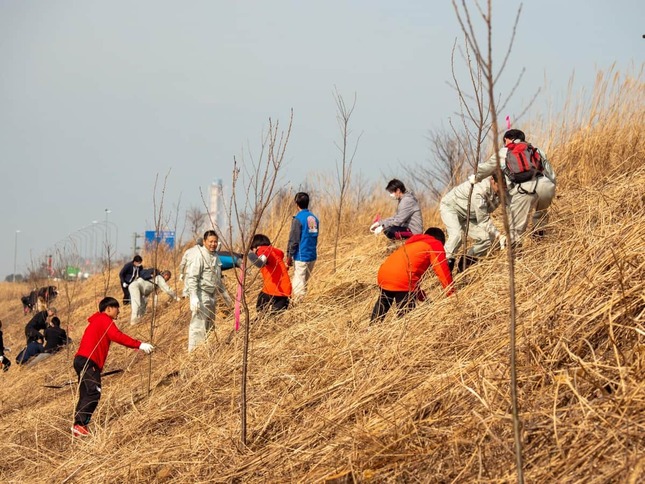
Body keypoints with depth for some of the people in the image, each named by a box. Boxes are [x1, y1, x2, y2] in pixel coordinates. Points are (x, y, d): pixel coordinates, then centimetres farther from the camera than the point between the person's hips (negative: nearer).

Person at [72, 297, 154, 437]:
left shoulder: (98, 321, 27)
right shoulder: (105, 320, -4)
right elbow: (118, 336, -18)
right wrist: (139, 345, -20)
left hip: (83, 361, 11)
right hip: (87, 361, -11)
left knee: (86, 396, 9)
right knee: (93, 393, -18)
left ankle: (78, 426, 5)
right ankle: (79, 425, -25)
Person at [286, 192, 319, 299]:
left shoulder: (298, 219, -13)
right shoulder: (314, 218, 8)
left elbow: (293, 240, -14)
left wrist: (289, 256, -8)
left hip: (301, 257, -7)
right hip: (312, 256, 7)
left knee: (298, 285, -2)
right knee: (303, 283, 17)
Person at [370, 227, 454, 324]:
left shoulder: (411, 242, 33)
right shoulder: (435, 244, 10)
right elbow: (442, 270, 0)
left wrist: (422, 297, 41)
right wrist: (451, 294, 4)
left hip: (383, 274, 8)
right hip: (402, 280, -8)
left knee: (382, 303, 31)